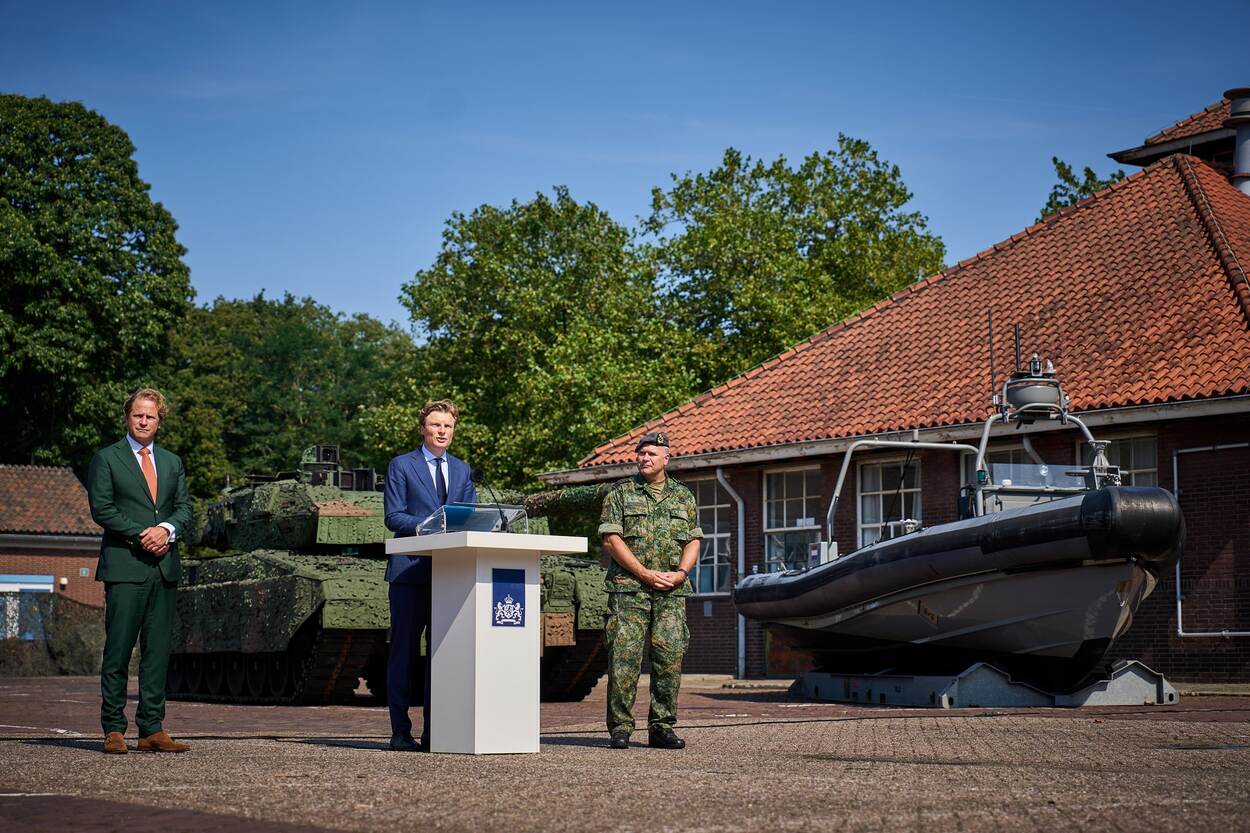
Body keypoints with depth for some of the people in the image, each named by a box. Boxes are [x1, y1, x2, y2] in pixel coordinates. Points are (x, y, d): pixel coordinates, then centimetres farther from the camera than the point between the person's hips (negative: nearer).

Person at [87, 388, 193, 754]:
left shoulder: (172, 462, 18)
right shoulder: (106, 459, 4)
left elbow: (185, 507, 13)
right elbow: (101, 508, -5)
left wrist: (167, 529, -8)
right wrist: (140, 535, -13)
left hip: (165, 568, 5)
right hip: (124, 566, -5)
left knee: (158, 652, 4)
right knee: (118, 649, -5)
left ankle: (152, 729, 7)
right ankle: (113, 729, 0)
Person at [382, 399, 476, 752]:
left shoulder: (461, 469, 19)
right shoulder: (401, 466, 4)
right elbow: (394, 517, -4)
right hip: (411, 570, -4)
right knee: (405, 649, -3)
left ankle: (434, 731, 9)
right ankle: (400, 732, 2)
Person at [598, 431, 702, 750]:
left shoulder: (683, 496, 16)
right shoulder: (620, 494, 6)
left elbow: (693, 541, 15)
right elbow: (611, 539, -3)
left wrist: (680, 573, -4)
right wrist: (645, 573, -11)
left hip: (672, 591, 3)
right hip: (629, 588, -3)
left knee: (670, 657, -1)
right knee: (625, 657, -7)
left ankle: (662, 726, 7)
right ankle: (620, 727, -1)